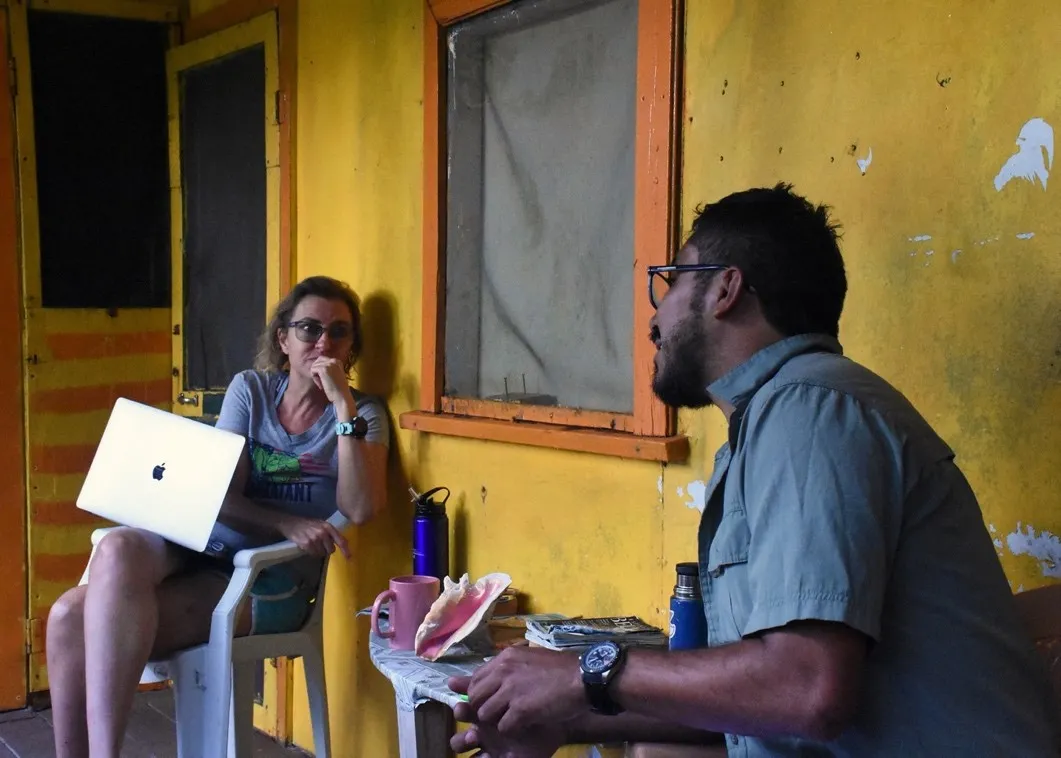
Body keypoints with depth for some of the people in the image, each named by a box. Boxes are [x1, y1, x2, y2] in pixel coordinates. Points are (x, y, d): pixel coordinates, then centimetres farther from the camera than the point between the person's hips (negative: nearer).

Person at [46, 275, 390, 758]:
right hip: (199, 543, 4)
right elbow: (219, 495, 1)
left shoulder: (364, 414, 3)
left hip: (269, 582, -4)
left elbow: (360, 509, -15)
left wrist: (343, 405, -16)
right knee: (118, 548, -31)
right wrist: (286, 524, -17)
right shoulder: (250, 389, 10)